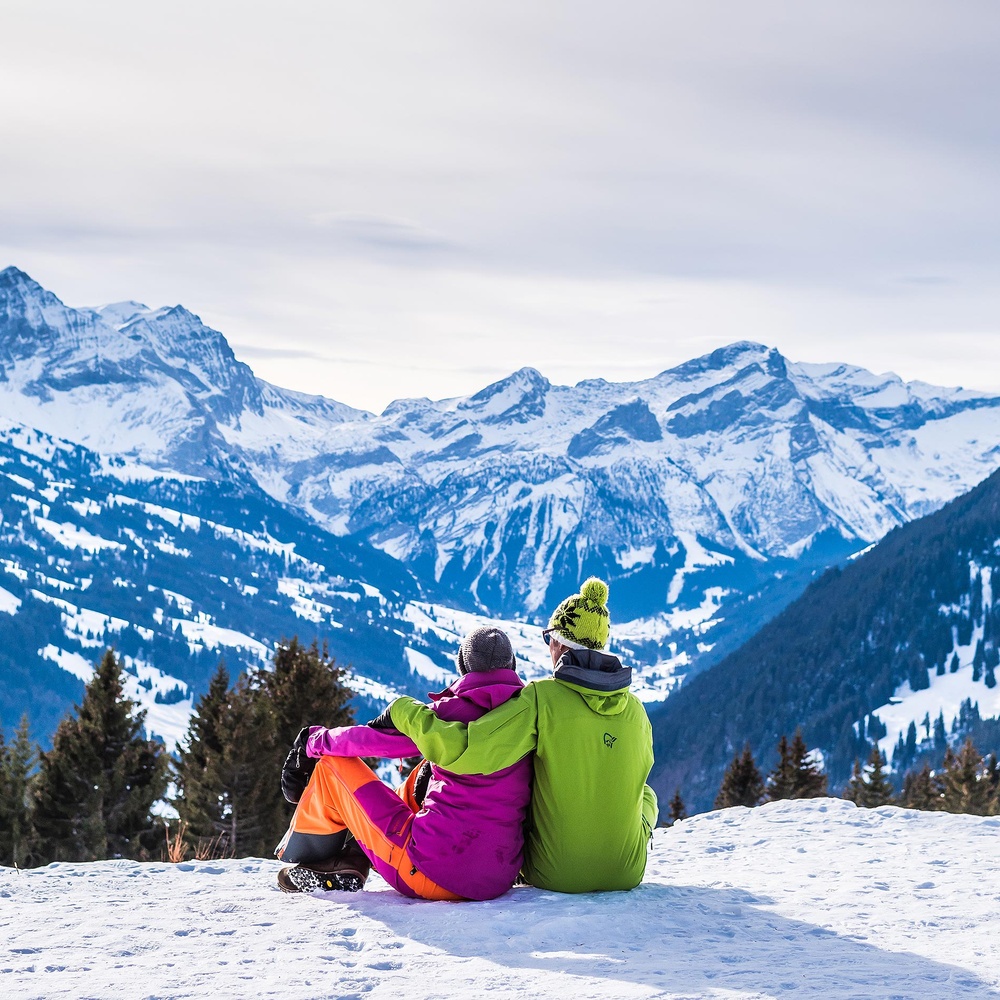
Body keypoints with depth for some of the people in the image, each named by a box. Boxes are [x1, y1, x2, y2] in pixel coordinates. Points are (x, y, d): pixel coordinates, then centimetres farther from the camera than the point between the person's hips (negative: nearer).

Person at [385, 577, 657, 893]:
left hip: (556, 875, -2)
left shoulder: (542, 699, -15)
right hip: (628, 874, 2)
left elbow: (469, 752, -25)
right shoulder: (636, 711, -2)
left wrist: (404, 712, -12)